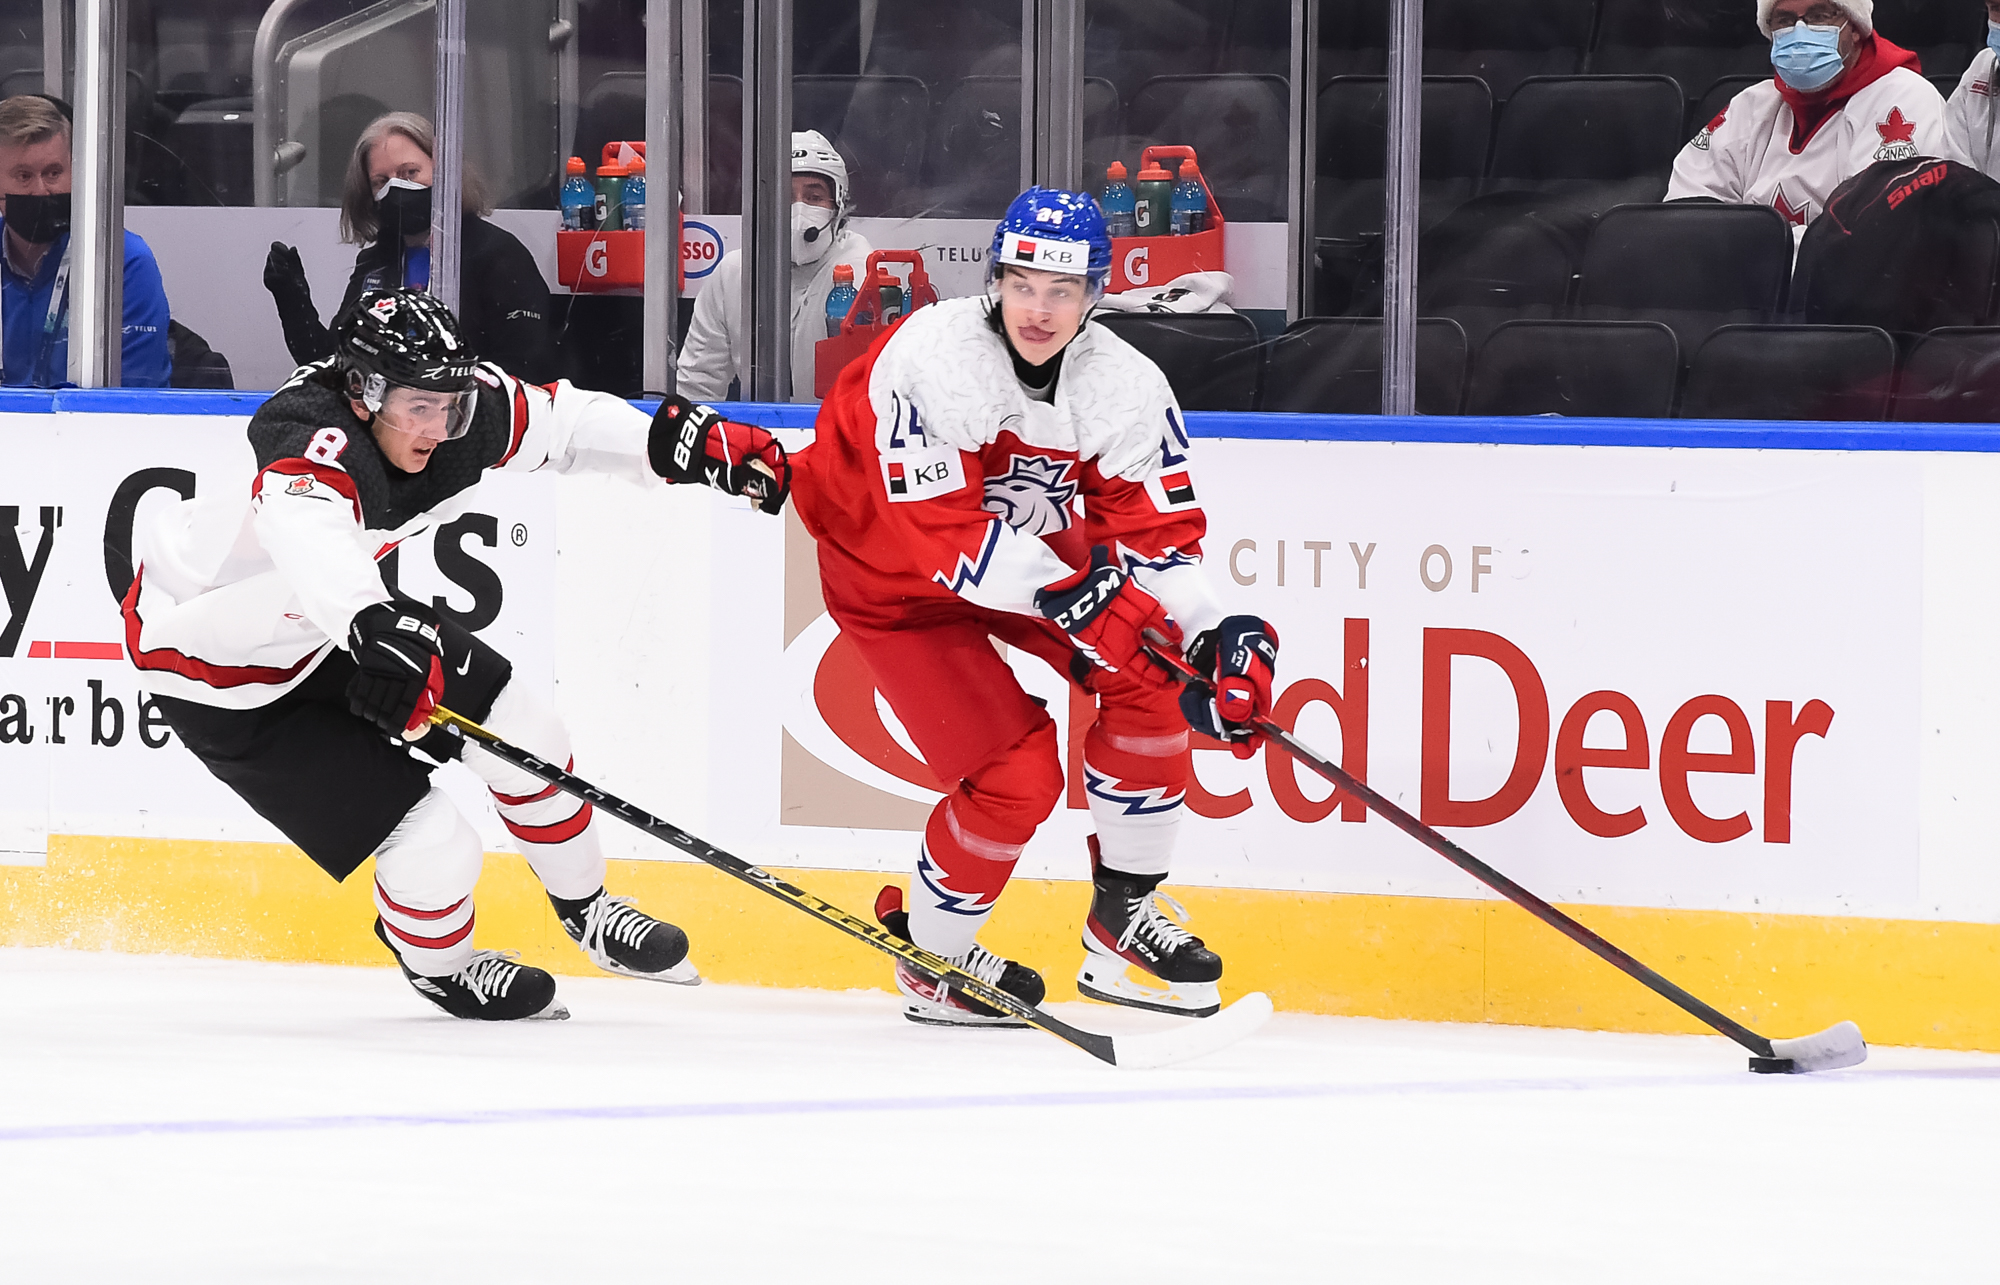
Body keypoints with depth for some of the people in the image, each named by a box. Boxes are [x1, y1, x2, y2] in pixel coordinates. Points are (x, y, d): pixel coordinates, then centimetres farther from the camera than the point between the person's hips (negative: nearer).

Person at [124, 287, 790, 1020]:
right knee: (433, 844, -11)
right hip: (219, 669, -8)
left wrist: (690, 442, -6)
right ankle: (437, 963, 23)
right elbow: (306, 532, -62)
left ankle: (585, 910, 34)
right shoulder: (315, 444, -40)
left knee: (518, 729, 7)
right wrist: (375, 629, -79)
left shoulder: (458, 407, -15)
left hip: (347, 618, 8)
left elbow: (561, 422, 2)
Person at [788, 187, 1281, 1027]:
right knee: (1015, 771, -16)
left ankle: (1123, 921, 5)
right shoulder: (931, 358, -31)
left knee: (1152, 679, -12)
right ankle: (929, 956, 9)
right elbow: (937, 528, -35)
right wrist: (1063, 590, -43)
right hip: (895, 578, -6)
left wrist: (1213, 634, -30)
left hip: (1032, 549, 6)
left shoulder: (1126, 385, -16)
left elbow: (1157, 532, -13)